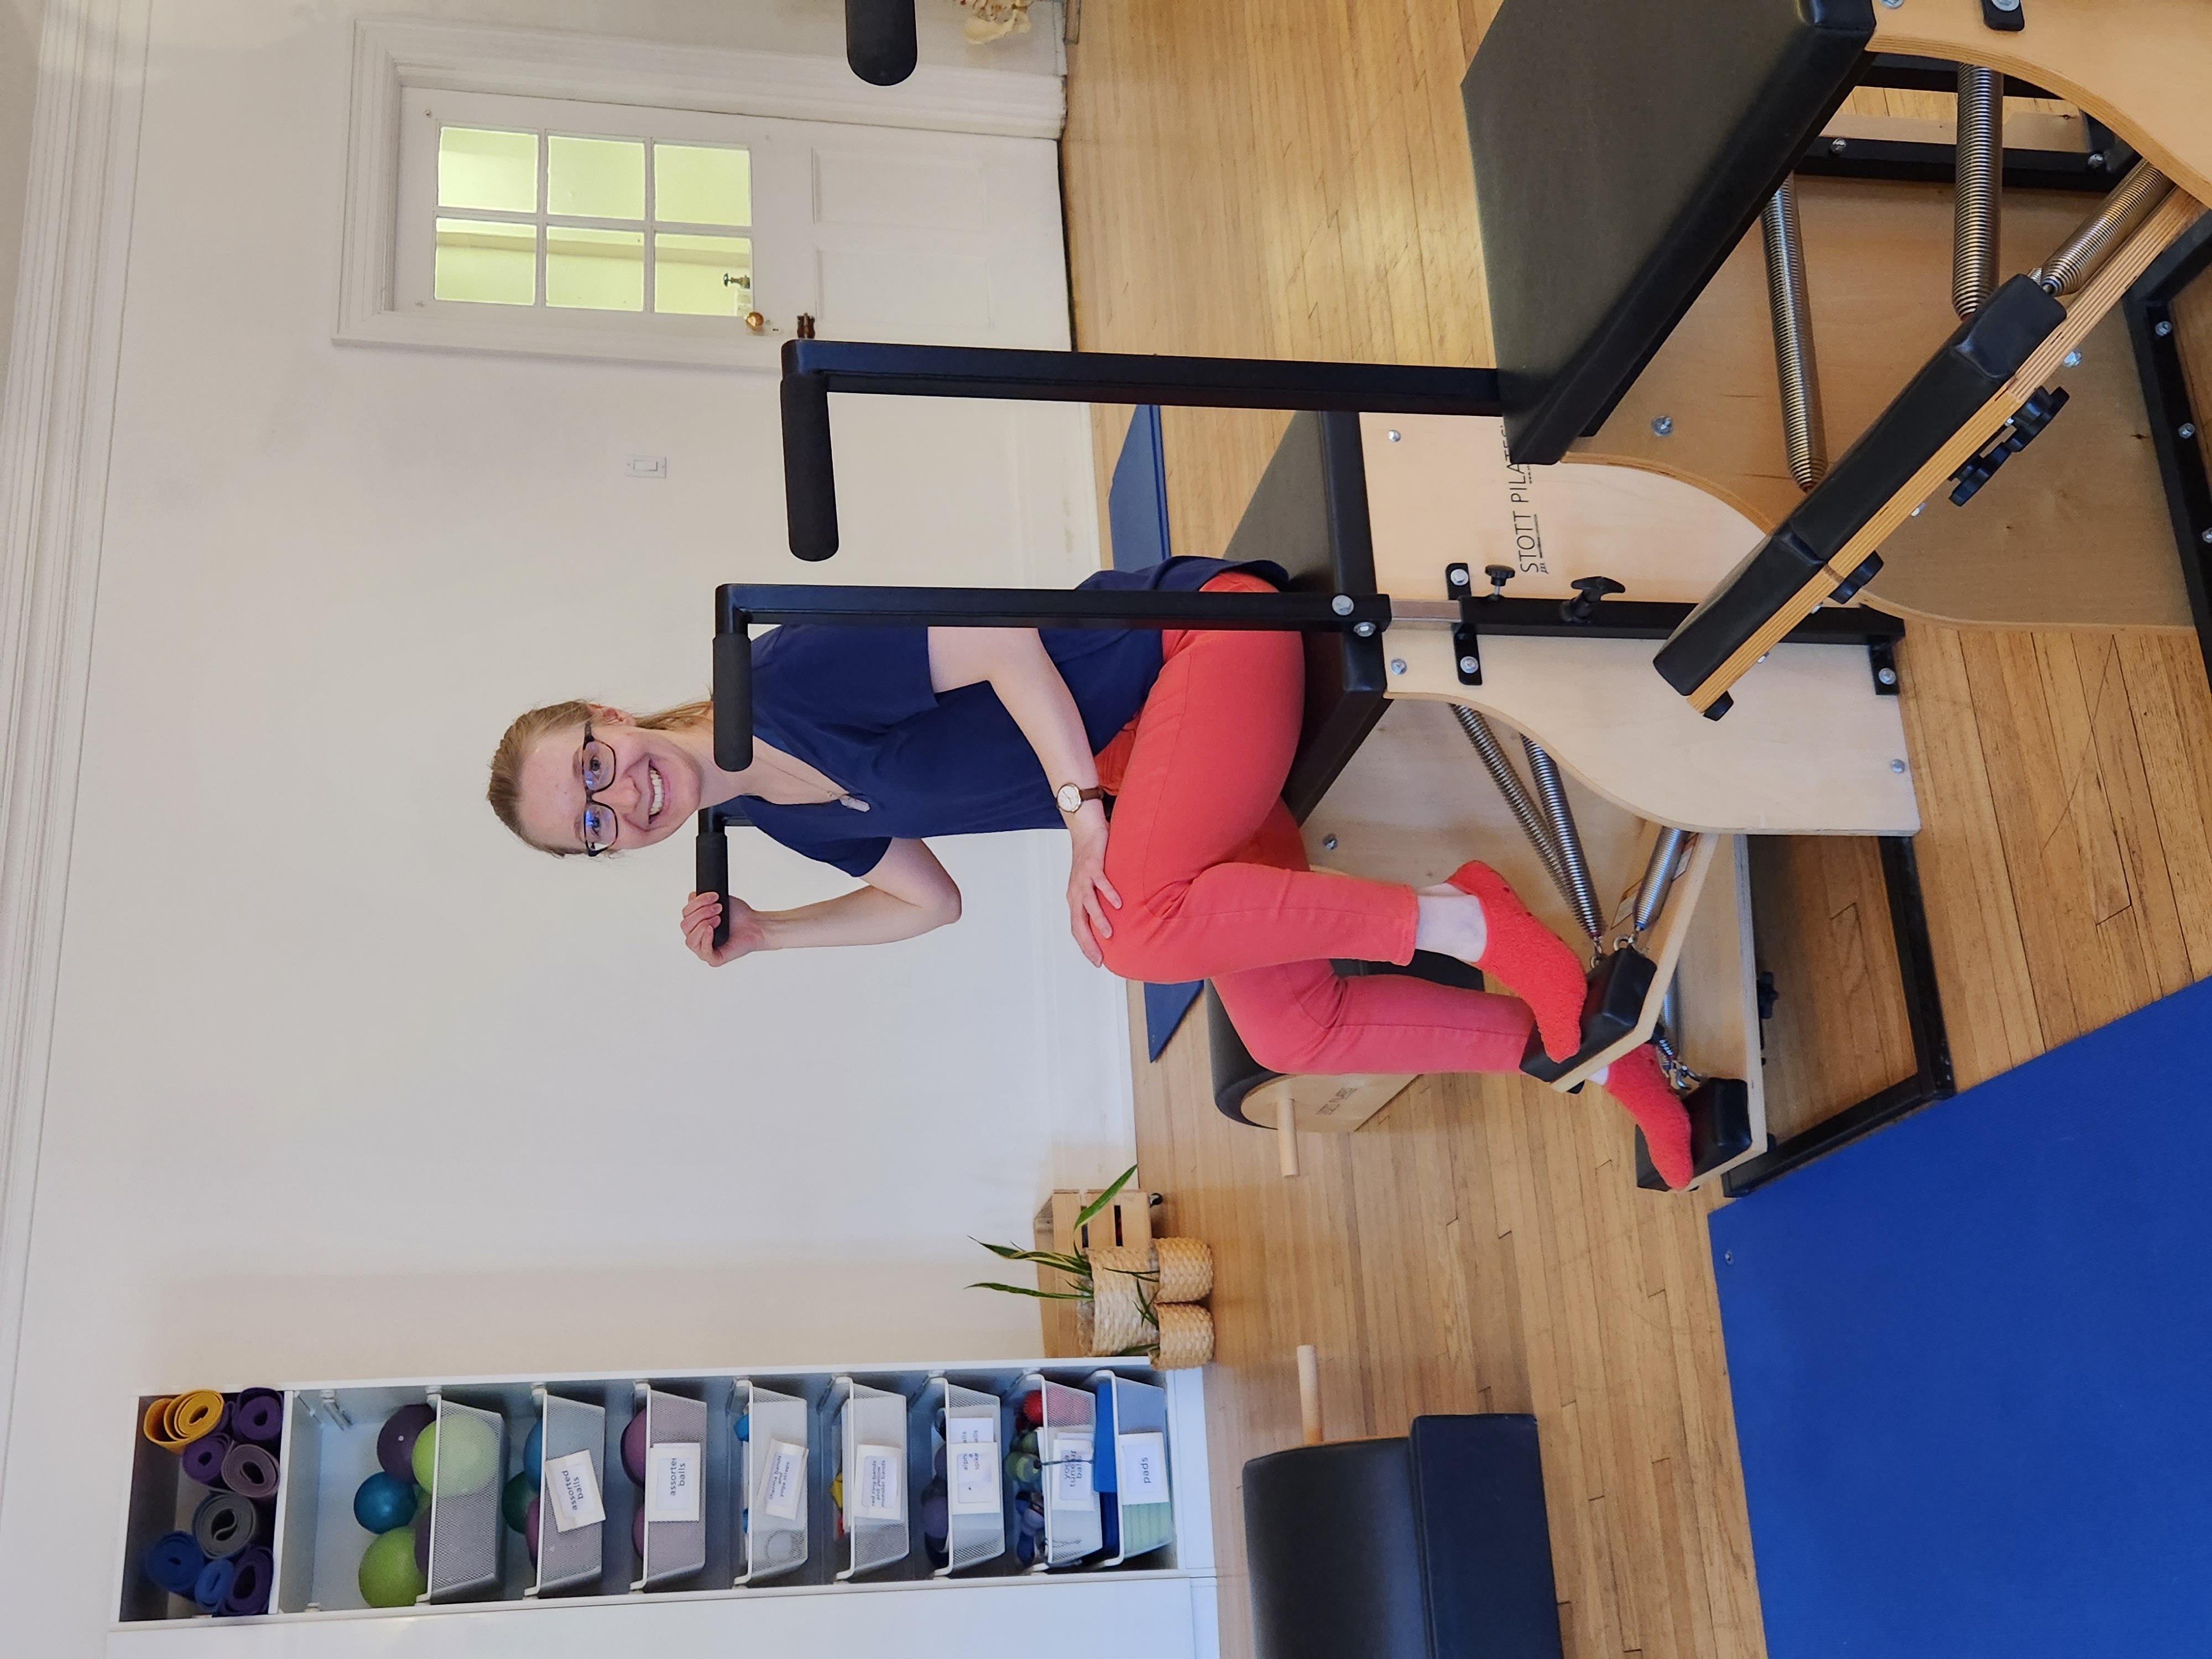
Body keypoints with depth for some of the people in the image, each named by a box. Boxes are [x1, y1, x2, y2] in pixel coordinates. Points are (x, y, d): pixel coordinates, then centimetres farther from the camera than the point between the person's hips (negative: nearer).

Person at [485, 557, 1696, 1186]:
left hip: (1195, 639, -8)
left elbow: (1002, 642, -20)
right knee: (1294, 1033, -3)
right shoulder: (778, 812, 8)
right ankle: (1573, 1040, 9)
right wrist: (762, 936, 11)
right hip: (1143, 770, 8)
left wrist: (1081, 808, -23)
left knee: (1133, 926, -34)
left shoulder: (786, 679, -19)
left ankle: (1470, 923, -23)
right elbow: (926, 900, 20)